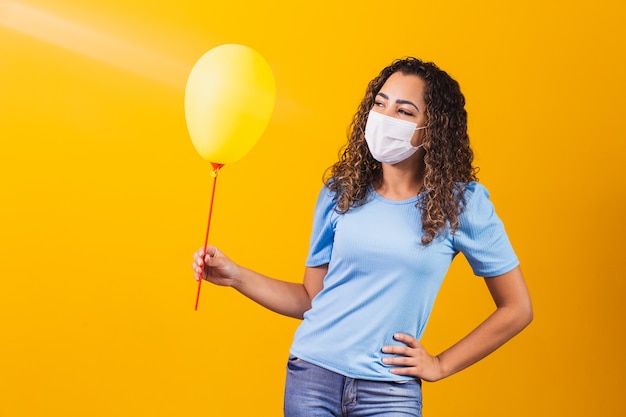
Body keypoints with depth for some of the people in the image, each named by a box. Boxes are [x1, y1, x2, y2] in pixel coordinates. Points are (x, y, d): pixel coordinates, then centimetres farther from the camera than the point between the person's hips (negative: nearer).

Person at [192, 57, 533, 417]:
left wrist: (441, 365, -1)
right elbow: (311, 298, 8)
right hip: (312, 375, 2)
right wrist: (236, 276, -3)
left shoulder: (462, 204, -5)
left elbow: (517, 309, 1)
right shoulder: (341, 192, 2)